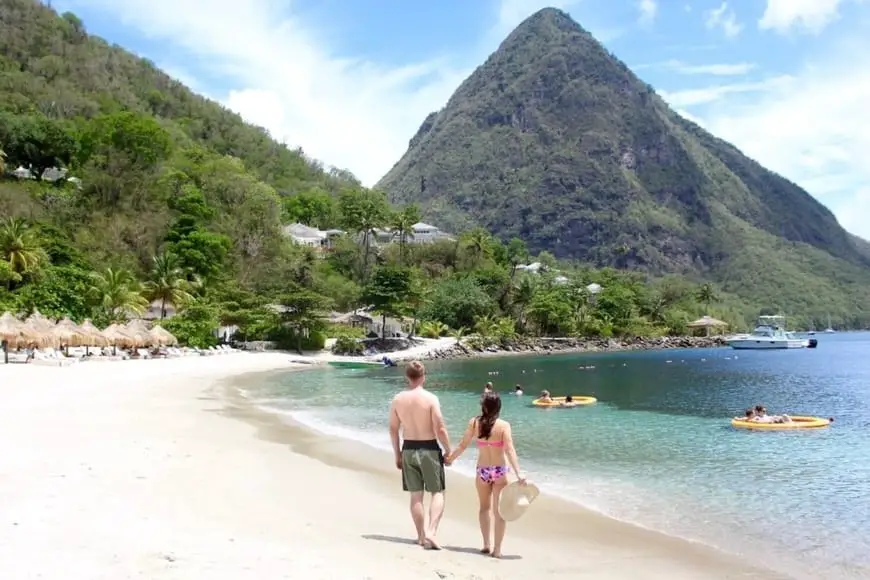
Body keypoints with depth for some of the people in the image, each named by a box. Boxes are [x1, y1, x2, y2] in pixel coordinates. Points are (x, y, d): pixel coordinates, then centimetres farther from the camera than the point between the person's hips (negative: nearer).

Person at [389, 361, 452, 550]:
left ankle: (422, 536, 20)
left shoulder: (398, 399, -1)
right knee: (437, 493, 7)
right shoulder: (430, 398, -13)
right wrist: (448, 450, -1)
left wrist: (397, 454, 15)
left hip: (408, 449, 4)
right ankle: (431, 532, -9)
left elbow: (393, 429, 5)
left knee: (416, 495, 13)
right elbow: (440, 429, -14)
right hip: (429, 449, -4)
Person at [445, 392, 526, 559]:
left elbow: (462, 445, -1)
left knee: (484, 507, 21)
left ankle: (486, 544, 17)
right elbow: (509, 450, -21)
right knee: (499, 511, 8)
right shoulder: (504, 425, -13)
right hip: (500, 471, -2)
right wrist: (518, 474, -23)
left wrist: (450, 459, 15)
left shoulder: (474, 423, -7)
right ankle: (497, 549, 7)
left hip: (482, 470, 2)